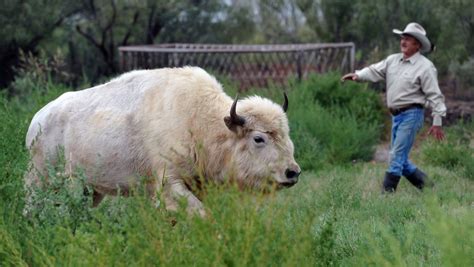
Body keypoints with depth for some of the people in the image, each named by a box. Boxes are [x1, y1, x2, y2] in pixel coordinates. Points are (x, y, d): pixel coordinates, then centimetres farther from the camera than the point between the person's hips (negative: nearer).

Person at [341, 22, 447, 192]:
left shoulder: (425, 67, -8)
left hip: (411, 114, -7)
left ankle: (388, 190, -8)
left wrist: (437, 122, -12)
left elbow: (434, 95, -9)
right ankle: (424, 183, 26)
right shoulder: (393, 60, 11)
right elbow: (375, 71, 4)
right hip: (396, 115, 7)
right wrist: (358, 75, -17)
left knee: (397, 156, -11)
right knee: (400, 158, 12)